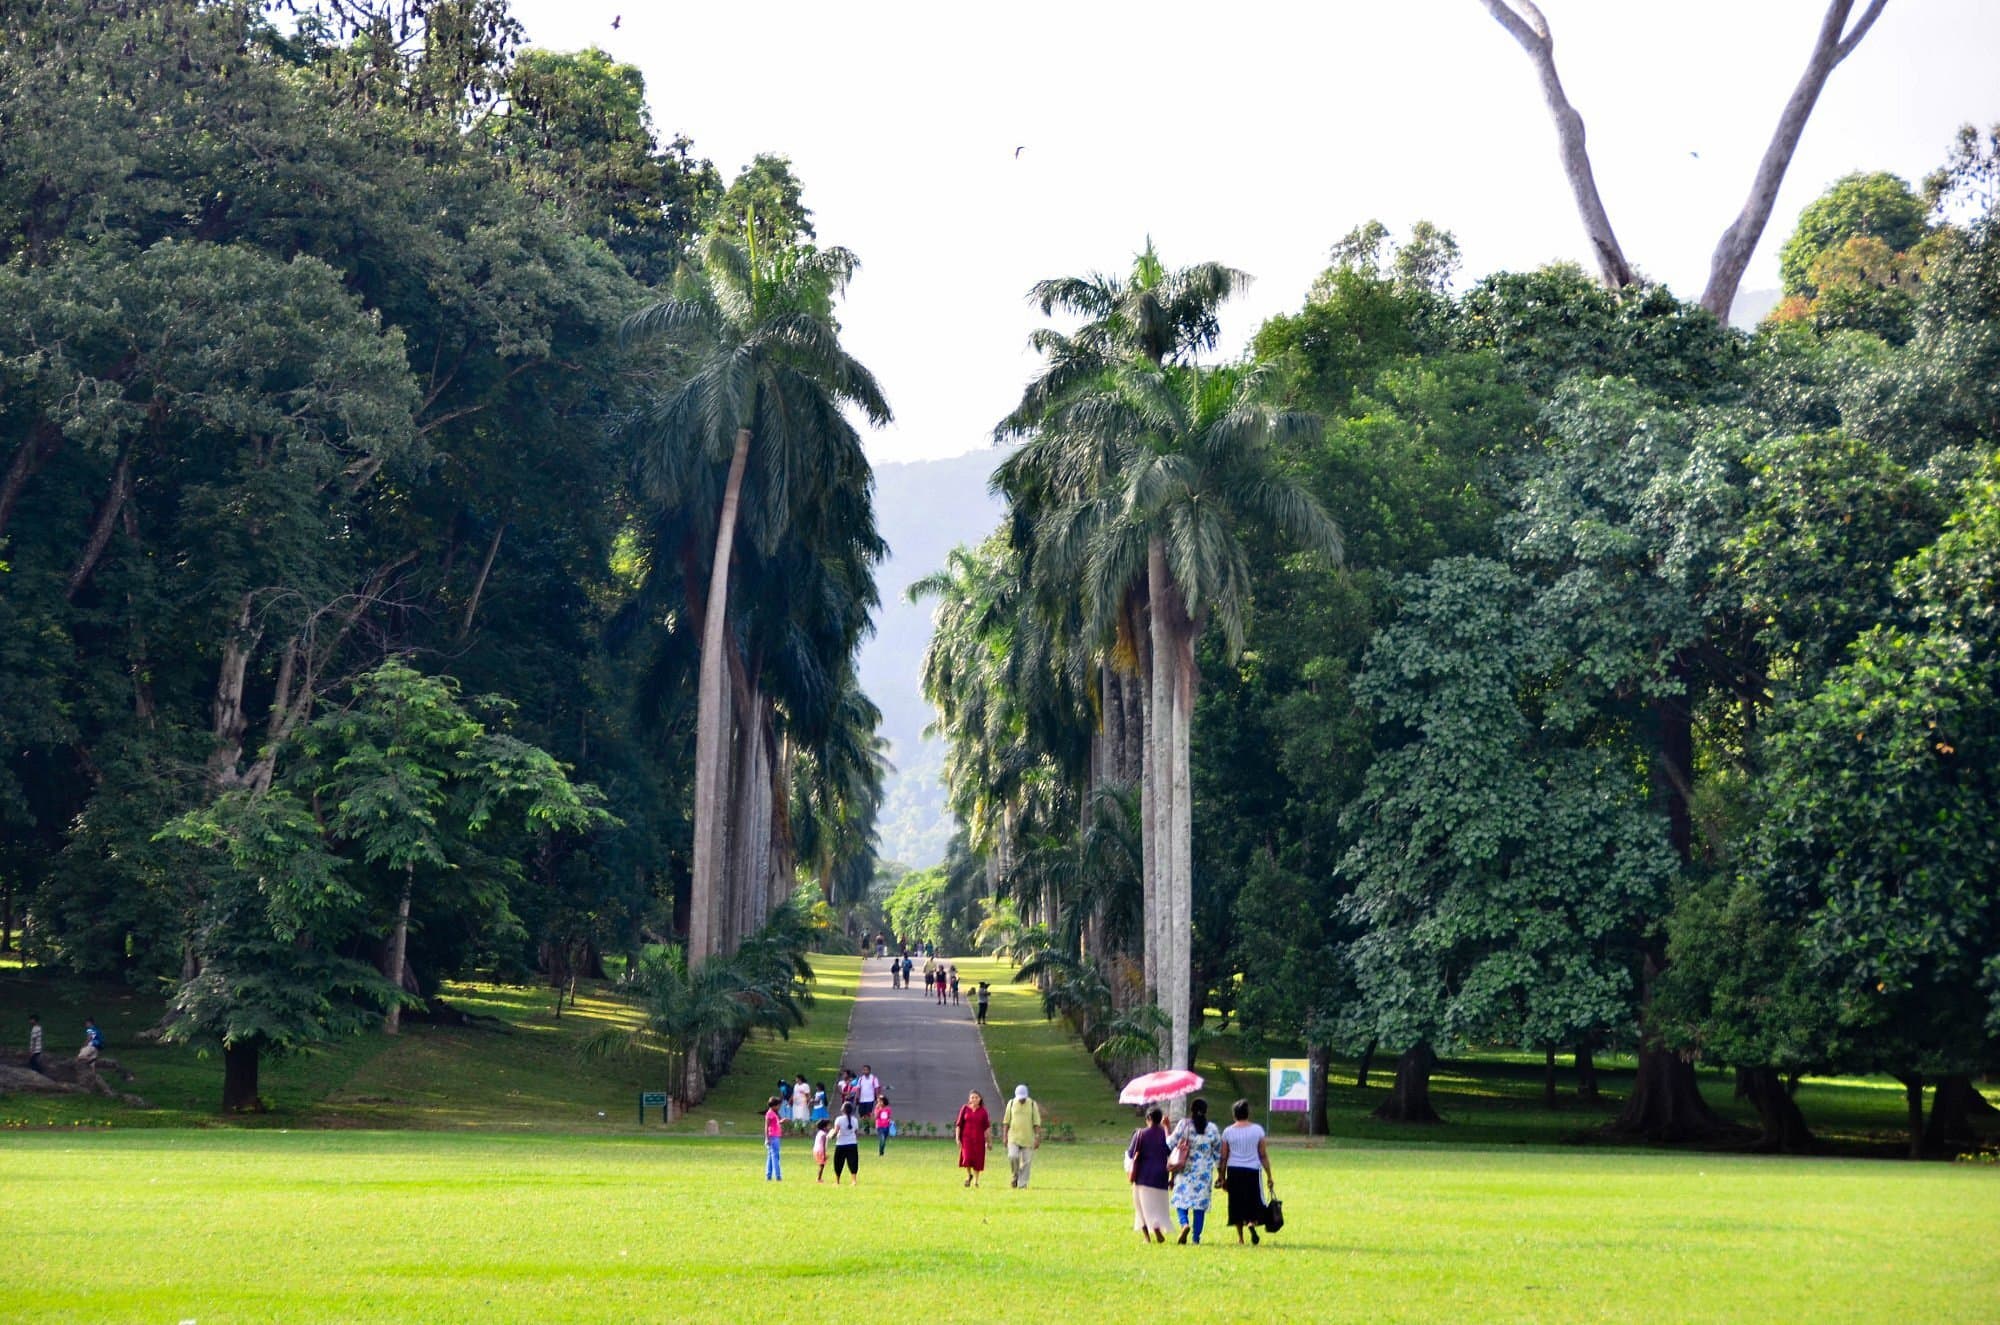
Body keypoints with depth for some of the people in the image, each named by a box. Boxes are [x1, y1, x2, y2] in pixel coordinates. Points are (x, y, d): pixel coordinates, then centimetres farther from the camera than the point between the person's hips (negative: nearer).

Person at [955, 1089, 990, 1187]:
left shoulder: (983, 1111, 2)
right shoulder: (965, 1109, 1)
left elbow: (986, 1127, 4)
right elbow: (958, 1124, 2)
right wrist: (957, 1139, -4)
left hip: (978, 1139, 1)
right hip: (966, 1138, -1)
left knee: (977, 1160, 0)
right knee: (967, 1157, -14)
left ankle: (976, 1180, 16)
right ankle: (969, 1175, 13)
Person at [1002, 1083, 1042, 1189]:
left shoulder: (1032, 1104, 0)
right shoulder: (1011, 1103, 4)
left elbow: (1037, 1123, 0)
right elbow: (1006, 1121, 8)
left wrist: (1037, 1138, -7)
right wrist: (1005, 1136, 3)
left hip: (1028, 1139, 0)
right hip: (1013, 1137, 0)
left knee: (1026, 1161, -3)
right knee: (1012, 1156, -18)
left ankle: (1022, 1184, 4)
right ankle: (1015, 1176, 6)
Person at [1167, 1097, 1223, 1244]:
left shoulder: (1183, 1124, -7)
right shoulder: (1212, 1128, 0)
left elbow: (1170, 1144, -4)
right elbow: (1218, 1153, 7)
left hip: (1185, 1171, -1)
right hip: (1204, 1172, 1)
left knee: (1181, 1200, 6)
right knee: (1201, 1203, 7)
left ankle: (1184, 1224, -23)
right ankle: (1196, 1238, 6)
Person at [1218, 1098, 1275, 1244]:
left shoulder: (1228, 1131, 1)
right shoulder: (1257, 1130, -2)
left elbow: (1224, 1158, 3)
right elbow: (1263, 1155, 0)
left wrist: (1223, 1178, 10)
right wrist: (1269, 1176, 6)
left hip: (1234, 1171, 1)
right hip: (1252, 1171, -1)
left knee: (1237, 1204, 11)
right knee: (1254, 1202, 8)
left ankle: (1240, 1237, 14)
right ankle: (1252, 1223, -21)